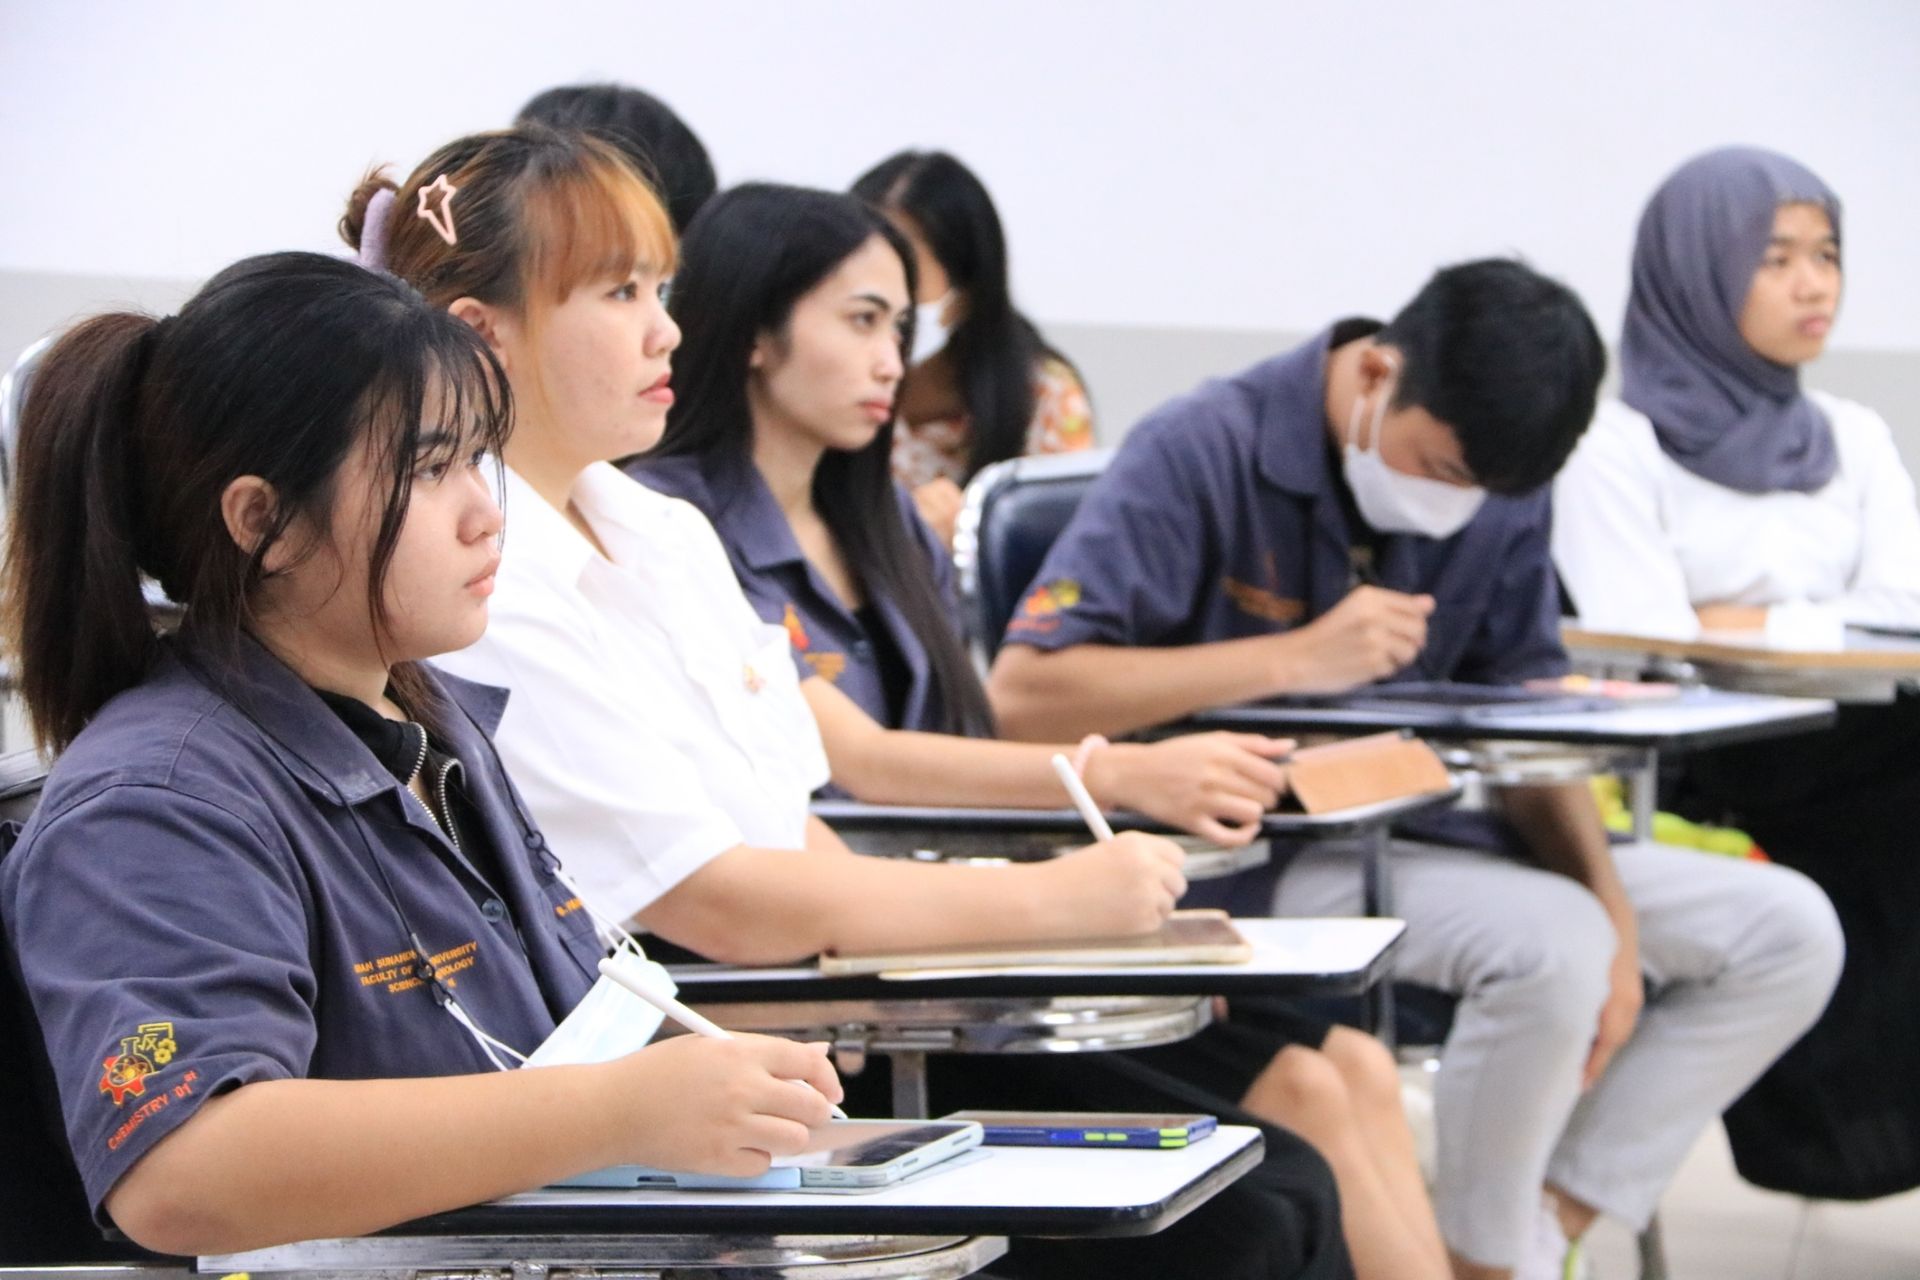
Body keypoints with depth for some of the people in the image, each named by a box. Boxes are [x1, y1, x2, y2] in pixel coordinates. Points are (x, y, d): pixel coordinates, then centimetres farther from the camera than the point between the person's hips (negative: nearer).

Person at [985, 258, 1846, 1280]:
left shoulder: (1499, 492, 4)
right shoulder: (1201, 456, -15)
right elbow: (1021, 694, -23)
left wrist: (1610, 904, -10)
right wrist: (1297, 660, -27)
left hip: (1423, 833, 7)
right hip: (1250, 864, -7)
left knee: (1787, 929, -3)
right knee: (1553, 940, -31)